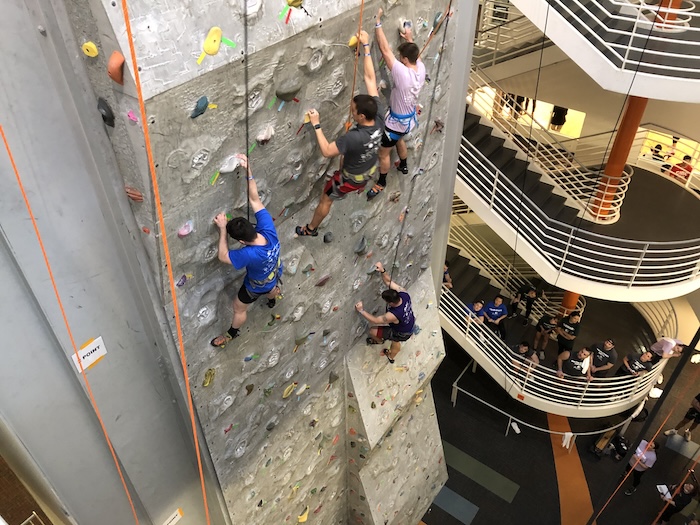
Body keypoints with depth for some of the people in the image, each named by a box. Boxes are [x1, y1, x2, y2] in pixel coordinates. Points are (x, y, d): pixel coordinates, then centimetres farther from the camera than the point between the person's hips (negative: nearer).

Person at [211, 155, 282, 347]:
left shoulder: (251, 254, -49)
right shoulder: (268, 229, -35)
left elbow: (223, 256, -34)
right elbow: (254, 199, -31)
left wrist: (222, 229, -36)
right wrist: (248, 171, -38)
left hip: (258, 286, -6)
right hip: (274, 274, 6)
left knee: (239, 308, 24)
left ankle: (232, 333, 53)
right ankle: (272, 299, 79)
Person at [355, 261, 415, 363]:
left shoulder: (393, 315, -44)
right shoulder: (403, 294, -29)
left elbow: (375, 320, -29)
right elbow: (388, 281, -20)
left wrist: (361, 310, -27)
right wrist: (382, 270, -36)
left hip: (402, 334, -7)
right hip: (410, 326, 7)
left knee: (373, 331, 6)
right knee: (396, 343, 37)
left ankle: (379, 341, 42)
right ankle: (391, 357, 68)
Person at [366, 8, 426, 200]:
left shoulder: (402, 73, -35)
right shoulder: (421, 69, -13)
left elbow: (385, 49, -33)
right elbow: (415, 54, 13)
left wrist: (378, 22, -28)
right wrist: (410, 39, 14)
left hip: (397, 121, -8)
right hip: (410, 118, 8)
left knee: (383, 152, 12)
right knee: (399, 140, 37)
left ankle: (381, 183, 30)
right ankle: (404, 166, 60)